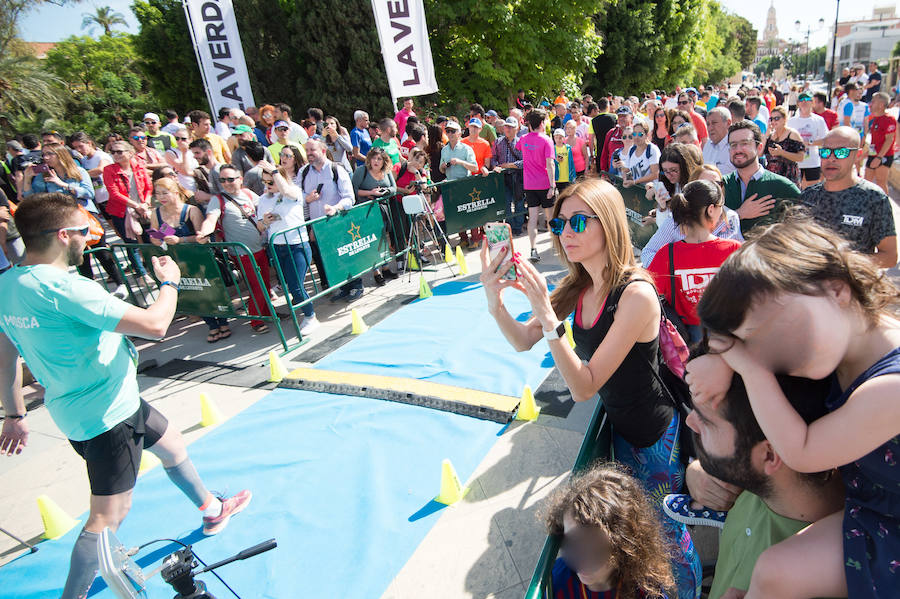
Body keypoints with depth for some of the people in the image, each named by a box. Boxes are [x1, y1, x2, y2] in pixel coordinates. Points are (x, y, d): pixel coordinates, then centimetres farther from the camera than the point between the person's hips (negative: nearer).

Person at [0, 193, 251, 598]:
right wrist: (170, 282, -10)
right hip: (105, 416, -10)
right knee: (109, 516, 0)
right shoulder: (63, 287, -28)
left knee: (172, 445, 27)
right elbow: (154, 325, -29)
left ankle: (213, 510, 47)